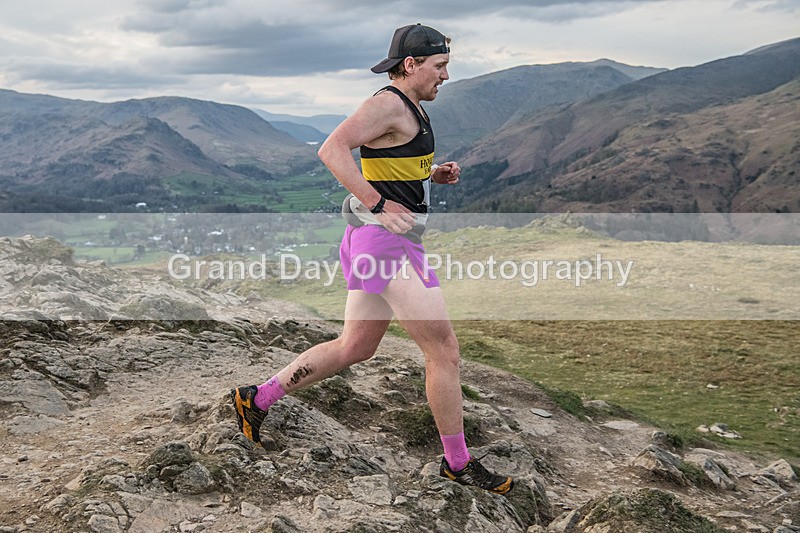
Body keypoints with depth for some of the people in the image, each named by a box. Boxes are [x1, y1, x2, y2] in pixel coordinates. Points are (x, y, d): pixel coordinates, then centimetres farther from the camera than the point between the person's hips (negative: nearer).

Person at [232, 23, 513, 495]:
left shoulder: (411, 109, 19)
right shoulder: (388, 103, -12)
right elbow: (332, 150, -23)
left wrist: (436, 174, 13)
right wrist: (380, 206, -24)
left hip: (392, 240, 11)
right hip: (386, 241, -11)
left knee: (354, 348, 17)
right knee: (444, 351, -4)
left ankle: (256, 400, 27)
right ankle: (459, 464, 10)